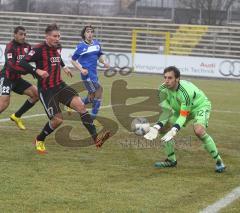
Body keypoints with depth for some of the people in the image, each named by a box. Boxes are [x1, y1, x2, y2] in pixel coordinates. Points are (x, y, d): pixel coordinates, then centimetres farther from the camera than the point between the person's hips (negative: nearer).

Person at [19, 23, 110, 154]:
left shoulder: (57, 47, 8)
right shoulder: (39, 49, -13)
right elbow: (23, 63, -22)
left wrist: (64, 67, 23)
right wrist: (37, 71, -34)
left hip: (60, 86, 6)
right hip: (46, 90, -6)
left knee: (80, 105, -15)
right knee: (58, 119, -11)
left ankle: (96, 138, -21)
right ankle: (39, 141, 18)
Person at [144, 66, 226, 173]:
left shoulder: (185, 92, -38)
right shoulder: (163, 90, -19)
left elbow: (183, 115, -36)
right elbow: (166, 111, -15)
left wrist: (174, 130, -50)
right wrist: (156, 127, -30)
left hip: (200, 106, -7)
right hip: (181, 108, 7)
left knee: (199, 131, -33)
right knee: (163, 128, -5)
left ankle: (218, 160, -18)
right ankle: (171, 160, 12)